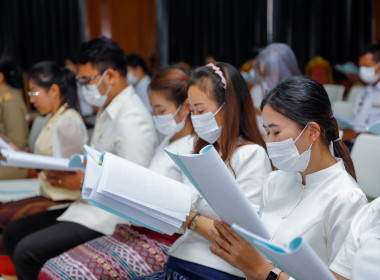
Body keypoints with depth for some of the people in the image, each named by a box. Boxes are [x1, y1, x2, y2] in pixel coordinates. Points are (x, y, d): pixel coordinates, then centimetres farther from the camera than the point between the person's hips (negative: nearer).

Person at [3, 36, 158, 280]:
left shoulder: (132, 118, -20)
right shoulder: (107, 112, 13)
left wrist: (83, 182, -16)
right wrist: (68, 168, 1)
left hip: (110, 216, -10)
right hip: (91, 204, 10)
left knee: (28, 251, -21)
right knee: (13, 233, 10)